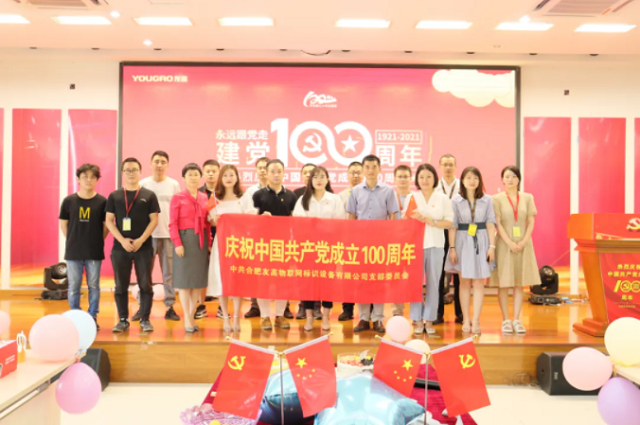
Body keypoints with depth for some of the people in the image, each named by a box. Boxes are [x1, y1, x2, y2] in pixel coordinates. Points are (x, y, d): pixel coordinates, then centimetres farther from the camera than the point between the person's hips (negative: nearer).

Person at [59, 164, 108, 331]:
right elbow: (63, 224, 7)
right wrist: (73, 241, 5)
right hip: (73, 252, 1)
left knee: (93, 286, 8)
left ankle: (93, 318, 18)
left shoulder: (102, 201, -4)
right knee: (73, 286, 8)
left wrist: (97, 241, 1)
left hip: (95, 252, -1)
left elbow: (107, 225, 3)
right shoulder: (69, 200, -1)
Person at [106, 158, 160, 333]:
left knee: (145, 284, 2)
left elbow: (154, 220, 0)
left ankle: (145, 319, 11)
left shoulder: (149, 195, 4)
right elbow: (109, 221, 3)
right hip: (120, 247, 1)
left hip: (144, 247, -1)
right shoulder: (114, 196, 7)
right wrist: (122, 240, -10)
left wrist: (141, 240, -11)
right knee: (121, 286, 5)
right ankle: (123, 320, 16)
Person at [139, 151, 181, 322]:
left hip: (169, 234, 0)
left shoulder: (174, 185, 6)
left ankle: (170, 306, 11)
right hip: (148, 234, 0)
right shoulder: (143, 184, 4)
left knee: (169, 272, 4)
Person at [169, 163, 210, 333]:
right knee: (185, 278, 0)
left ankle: (192, 315, 17)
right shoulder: (177, 197, -3)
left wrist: (208, 243, 4)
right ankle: (187, 318, 7)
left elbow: (207, 223, 10)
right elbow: (173, 224, -7)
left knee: (199, 278, 7)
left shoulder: (205, 198, 9)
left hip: (201, 240, 5)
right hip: (185, 238, -4)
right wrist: (177, 243, -15)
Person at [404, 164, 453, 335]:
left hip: (435, 244, 0)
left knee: (433, 283, 3)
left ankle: (429, 320, 12)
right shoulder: (412, 197, 8)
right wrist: (413, 218, -11)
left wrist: (432, 222, -12)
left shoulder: (443, 198, 6)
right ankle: (417, 320, 8)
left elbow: (449, 222, 3)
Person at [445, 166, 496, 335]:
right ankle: (466, 320, 12)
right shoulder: (456, 200, 2)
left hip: (481, 242, 1)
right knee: (464, 282, 4)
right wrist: (452, 248, -5)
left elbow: (490, 224, 2)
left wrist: (492, 246, -4)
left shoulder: (487, 200, 4)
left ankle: (476, 320, 6)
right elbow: (452, 226, 0)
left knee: (479, 283, 1)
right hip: (463, 242, 0)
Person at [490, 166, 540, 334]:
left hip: (523, 244, 3)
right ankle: (506, 320, 6)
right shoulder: (497, 199, 0)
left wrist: (523, 242, -9)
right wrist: (509, 243, -14)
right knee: (503, 283, -1)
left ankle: (516, 320, 10)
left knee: (520, 283, 4)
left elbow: (531, 222, 4)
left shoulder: (527, 198, 8)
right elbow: (498, 223, -5)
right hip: (504, 244, -2)